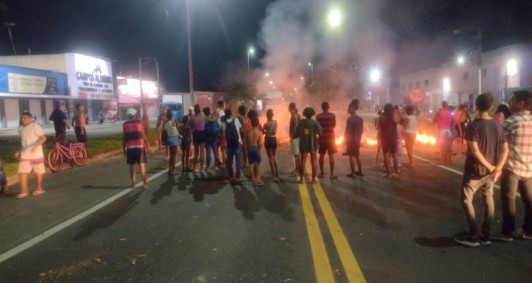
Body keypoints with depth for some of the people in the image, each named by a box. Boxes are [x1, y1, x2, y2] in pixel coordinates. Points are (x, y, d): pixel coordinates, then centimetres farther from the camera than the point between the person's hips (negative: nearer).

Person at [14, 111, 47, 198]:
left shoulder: (35, 126, -10)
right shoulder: (22, 129, 12)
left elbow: (43, 138, -18)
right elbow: (22, 142, 22)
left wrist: (35, 146, -30)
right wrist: (18, 151, 13)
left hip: (36, 154, -6)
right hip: (25, 154, 6)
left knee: (38, 172, 7)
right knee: (22, 172, -3)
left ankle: (39, 189, 21)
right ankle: (24, 191, 3)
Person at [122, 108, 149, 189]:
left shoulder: (125, 124, 3)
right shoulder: (139, 122, -1)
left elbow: (124, 137, 1)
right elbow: (143, 135, -5)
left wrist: (124, 149, 7)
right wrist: (146, 144, 5)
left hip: (130, 148, 2)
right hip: (140, 146, -2)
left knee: (132, 166, 9)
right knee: (142, 165, 2)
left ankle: (133, 184, 11)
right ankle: (145, 183, 1)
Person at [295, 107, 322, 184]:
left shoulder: (301, 122, -4)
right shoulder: (315, 122, -8)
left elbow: (297, 133, 0)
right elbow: (319, 132, -10)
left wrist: (293, 136, 21)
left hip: (303, 144, 1)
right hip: (313, 144, -1)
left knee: (303, 161, 5)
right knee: (313, 161, 6)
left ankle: (301, 179, 6)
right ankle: (313, 179, 5)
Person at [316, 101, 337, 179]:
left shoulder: (318, 116, -3)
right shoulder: (332, 115, -6)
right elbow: (334, 125, 6)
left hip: (322, 138, 2)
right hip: (330, 138, -2)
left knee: (322, 155, 10)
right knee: (331, 156, 0)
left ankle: (321, 173, 15)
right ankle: (332, 174, -2)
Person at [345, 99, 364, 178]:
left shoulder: (350, 119, -17)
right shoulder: (360, 119, 6)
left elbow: (347, 131, -16)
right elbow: (361, 130, 11)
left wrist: (345, 139, -8)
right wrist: (359, 138, 19)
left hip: (351, 140, -7)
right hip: (357, 140, 7)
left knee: (351, 156, -2)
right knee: (357, 156, 16)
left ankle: (353, 173, 0)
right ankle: (360, 171, 23)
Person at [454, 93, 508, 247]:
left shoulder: (473, 126, -15)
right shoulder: (498, 126, 3)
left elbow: (475, 151, -23)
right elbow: (505, 149, 0)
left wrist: (490, 167, -14)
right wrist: (497, 168, -6)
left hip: (475, 171, -6)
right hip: (491, 171, 6)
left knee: (466, 200, 5)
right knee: (488, 200, 14)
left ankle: (474, 236, 3)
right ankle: (485, 236, 18)